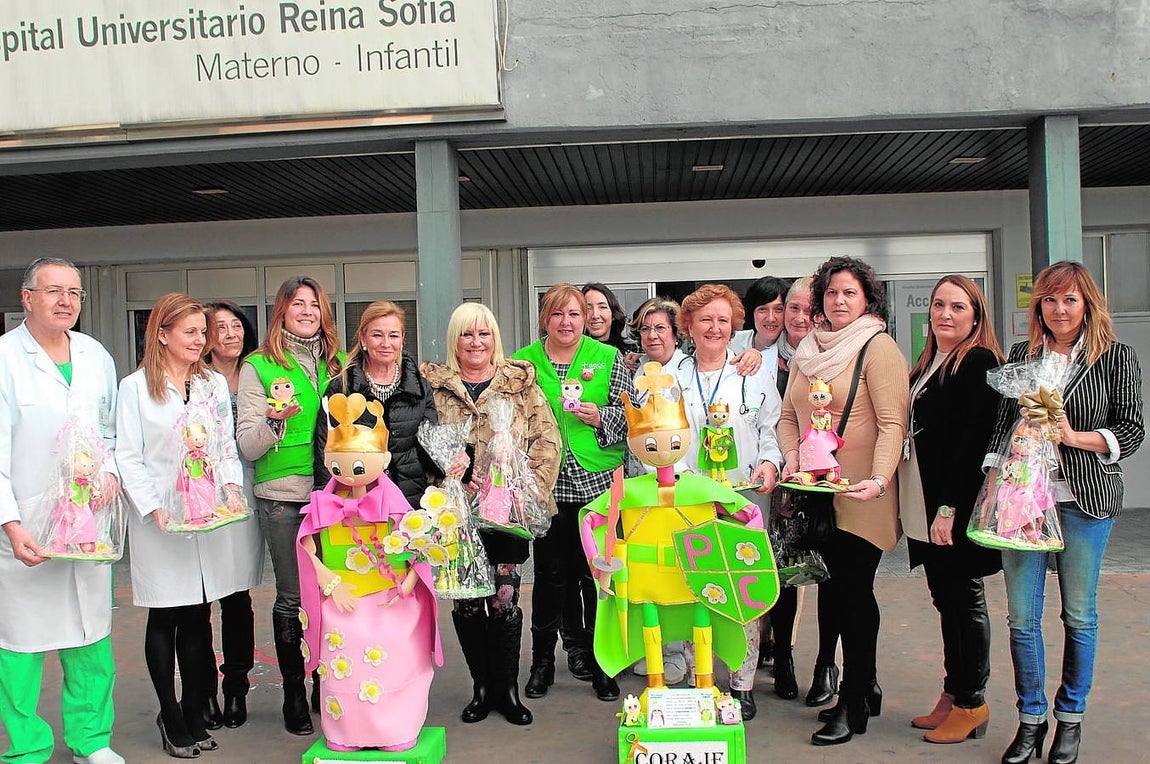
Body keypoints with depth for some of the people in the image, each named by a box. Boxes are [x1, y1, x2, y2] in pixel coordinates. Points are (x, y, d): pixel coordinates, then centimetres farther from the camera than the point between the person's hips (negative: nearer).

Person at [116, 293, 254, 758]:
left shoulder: (215, 384, 12)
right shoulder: (135, 387, -1)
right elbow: (127, 457, -4)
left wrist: (231, 483, -3)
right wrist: (153, 508, -13)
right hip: (159, 520, -3)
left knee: (198, 619, 8)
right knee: (165, 619, 5)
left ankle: (195, 714, 20)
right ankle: (170, 716, 18)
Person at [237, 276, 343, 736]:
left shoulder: (336, 364, 11)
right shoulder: (259, 367, 1)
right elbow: (247, 446, -2)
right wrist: (274, 420, -22)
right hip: (282, 495, -3)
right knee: (291, 597, 4)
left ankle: (327, 687, 23)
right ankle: (294, 694, 18)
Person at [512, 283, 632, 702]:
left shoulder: (607, 358, 5)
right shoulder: (523, 360, 7)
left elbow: (631, 414, 5)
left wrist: (602, 417, -11)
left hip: (598, 482, 0)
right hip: (546, 483, 1)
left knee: (597, 573, 4)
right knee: (551, 574, 6)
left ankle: (600, 661, 18)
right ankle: (542, 661, 22)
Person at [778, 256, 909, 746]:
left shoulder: (878, 347, -7)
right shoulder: (806, 351, 13)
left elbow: (893, 423, -14)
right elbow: (789, 416, 17)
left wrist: (878, 479, -26)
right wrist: (792, 457, -1)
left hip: (860, 498, -6)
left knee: (853, 592, -2)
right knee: (836, 592, 12)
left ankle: (852, 705, 11)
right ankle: (865, 687, 28)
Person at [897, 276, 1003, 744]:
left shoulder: (978, 362, -12)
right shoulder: (929, 364, 15)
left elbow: (974, 440, -18)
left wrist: (950, 507, -21)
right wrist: (922, 506, 12)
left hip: (958, 508, -8)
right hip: (929, 510, 8)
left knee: (964, 599, 2)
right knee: (946, 599, 14)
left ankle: (971, 704, 14)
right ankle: (953, 694, 24)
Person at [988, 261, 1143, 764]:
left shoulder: (1115, 358, 2)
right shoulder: (1021, 355, 10)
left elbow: (1132, 430, 1)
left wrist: (1074, 436, -14)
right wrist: (993, 478, 2)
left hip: (1084, 499, -2)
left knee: (1079, 614, 8)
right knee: (1021, 615, 3)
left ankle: (1071, 717, 25)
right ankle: (1031, 718, 18)